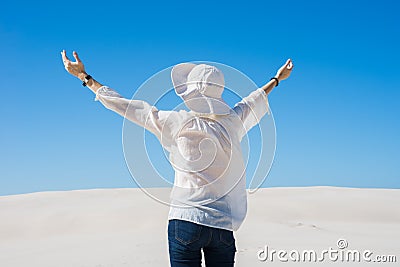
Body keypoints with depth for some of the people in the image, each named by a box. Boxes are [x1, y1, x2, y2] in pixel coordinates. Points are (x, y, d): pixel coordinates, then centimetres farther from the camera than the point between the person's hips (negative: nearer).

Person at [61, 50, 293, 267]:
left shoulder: (177, 123, -9)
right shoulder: (233, 121, 0)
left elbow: (126, 106, 0)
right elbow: (255, 101, 22)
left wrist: (85, 77, 12)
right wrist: (276, 79, 44)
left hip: (185, 221, -3)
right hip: (224, 225, 3)